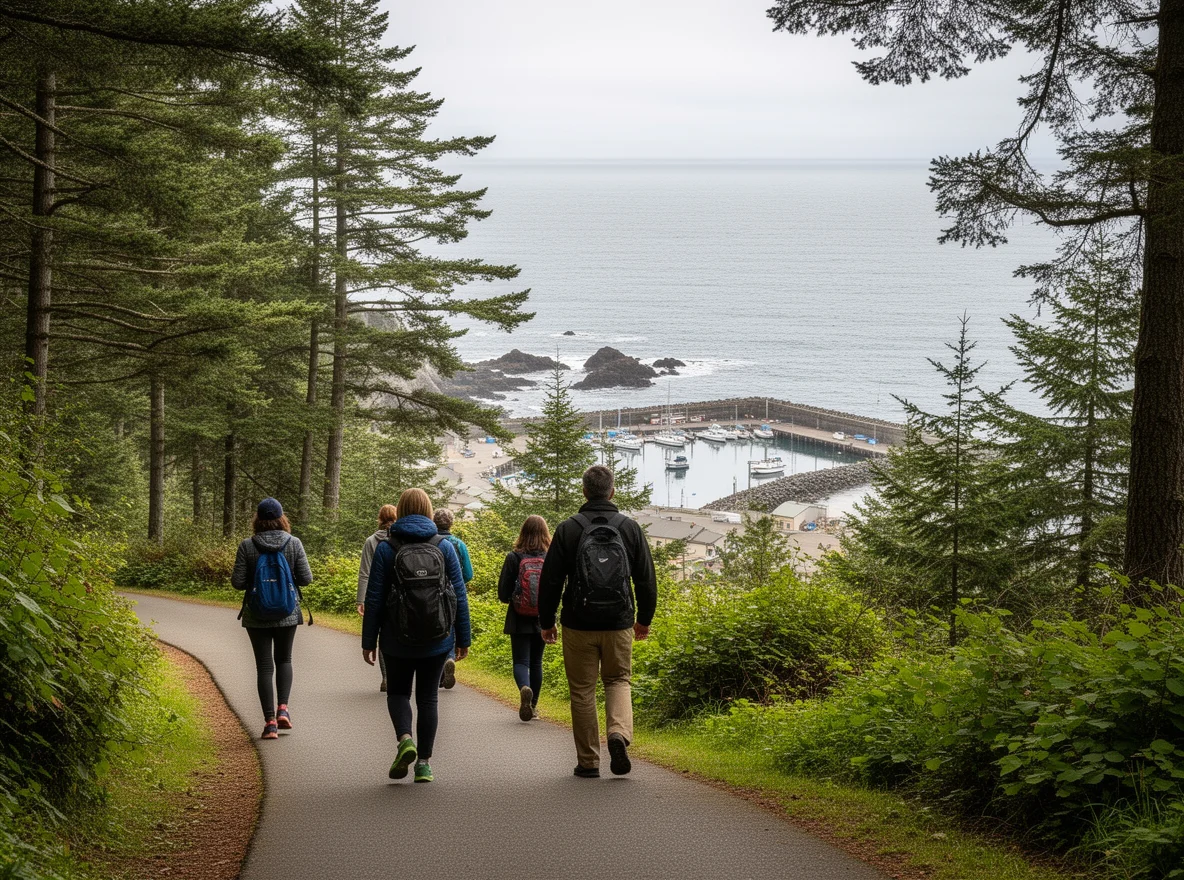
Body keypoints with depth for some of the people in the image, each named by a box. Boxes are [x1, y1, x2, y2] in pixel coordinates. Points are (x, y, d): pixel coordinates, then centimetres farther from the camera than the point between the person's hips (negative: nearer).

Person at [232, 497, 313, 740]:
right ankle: (282, 708, 4)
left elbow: (238, 582, -9)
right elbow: (306, 579, -6)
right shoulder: (294, 543, -6)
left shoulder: (247, 546, -8)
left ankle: (270, 721, 1)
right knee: (284, 660, 20)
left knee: (264, 666, 6)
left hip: (257, 617, -1)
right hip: (287, 613, 1)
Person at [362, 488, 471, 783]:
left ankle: (405, 738, -11)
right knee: (428, 697, 12)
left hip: (398, 640, -1)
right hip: (437, 641, 1)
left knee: (398, 692, 16)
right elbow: (460, 595, 0)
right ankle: (424, 762, 10)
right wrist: (463, 638, 7)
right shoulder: (444, 547, -1)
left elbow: (374, 599, -5)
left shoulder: (386, 549, -5)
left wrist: (369, 640, 2)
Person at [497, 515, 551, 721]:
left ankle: (525, 689, -26)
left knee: (521, 661, 3)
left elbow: (503, 593, -7)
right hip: (543, 619, 2)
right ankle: (533, 705, 23)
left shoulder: (513, 558, -10)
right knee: (536, 662, 16)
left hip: (519, 620, -2)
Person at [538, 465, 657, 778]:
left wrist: (546, 621, 8)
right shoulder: (630, 527, 1)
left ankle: (588, 761, 10)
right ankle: (619, 732, -10)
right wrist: (644, 619, 18)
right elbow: (646, 579, 6)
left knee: (582, 690, 8)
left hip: (579, 625, -1)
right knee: (618, 680, 17)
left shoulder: (569, 529, -5)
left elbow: (550, 580, -3)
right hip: (619, 624, 1)